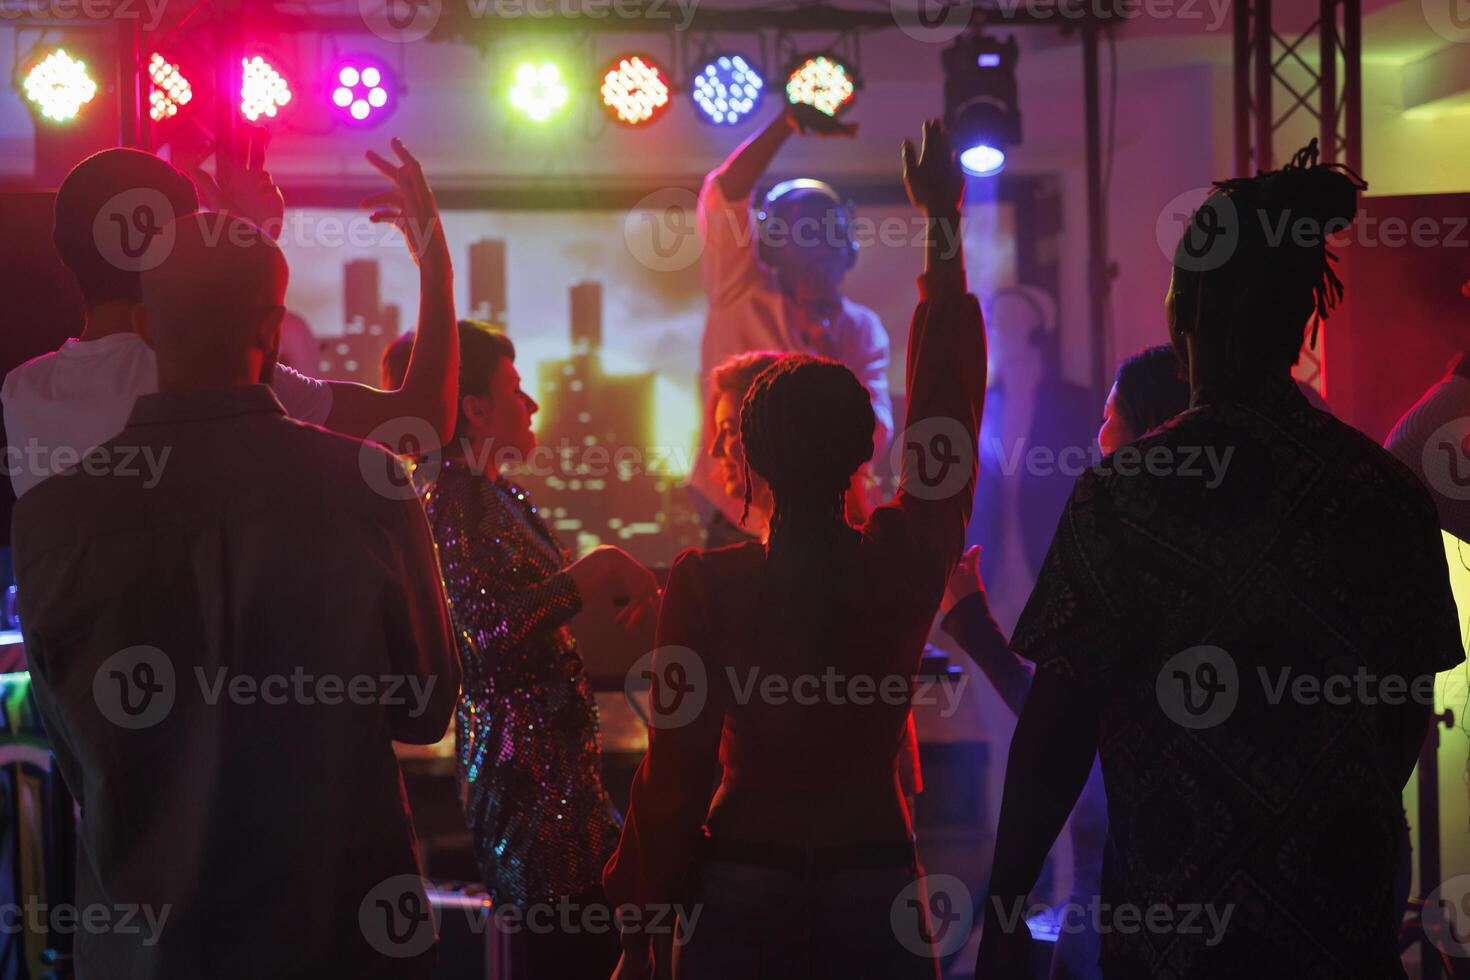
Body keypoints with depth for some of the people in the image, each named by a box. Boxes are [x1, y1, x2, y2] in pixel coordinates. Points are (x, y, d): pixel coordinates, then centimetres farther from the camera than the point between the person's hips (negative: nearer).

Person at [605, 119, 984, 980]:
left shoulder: (707, 585, -12)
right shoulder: (906, 564, -8)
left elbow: (677, 766, -9)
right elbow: (949, 396, 5)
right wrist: (944, 224, 16)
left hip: (740, 906, -1)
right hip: (878, 899, 1)